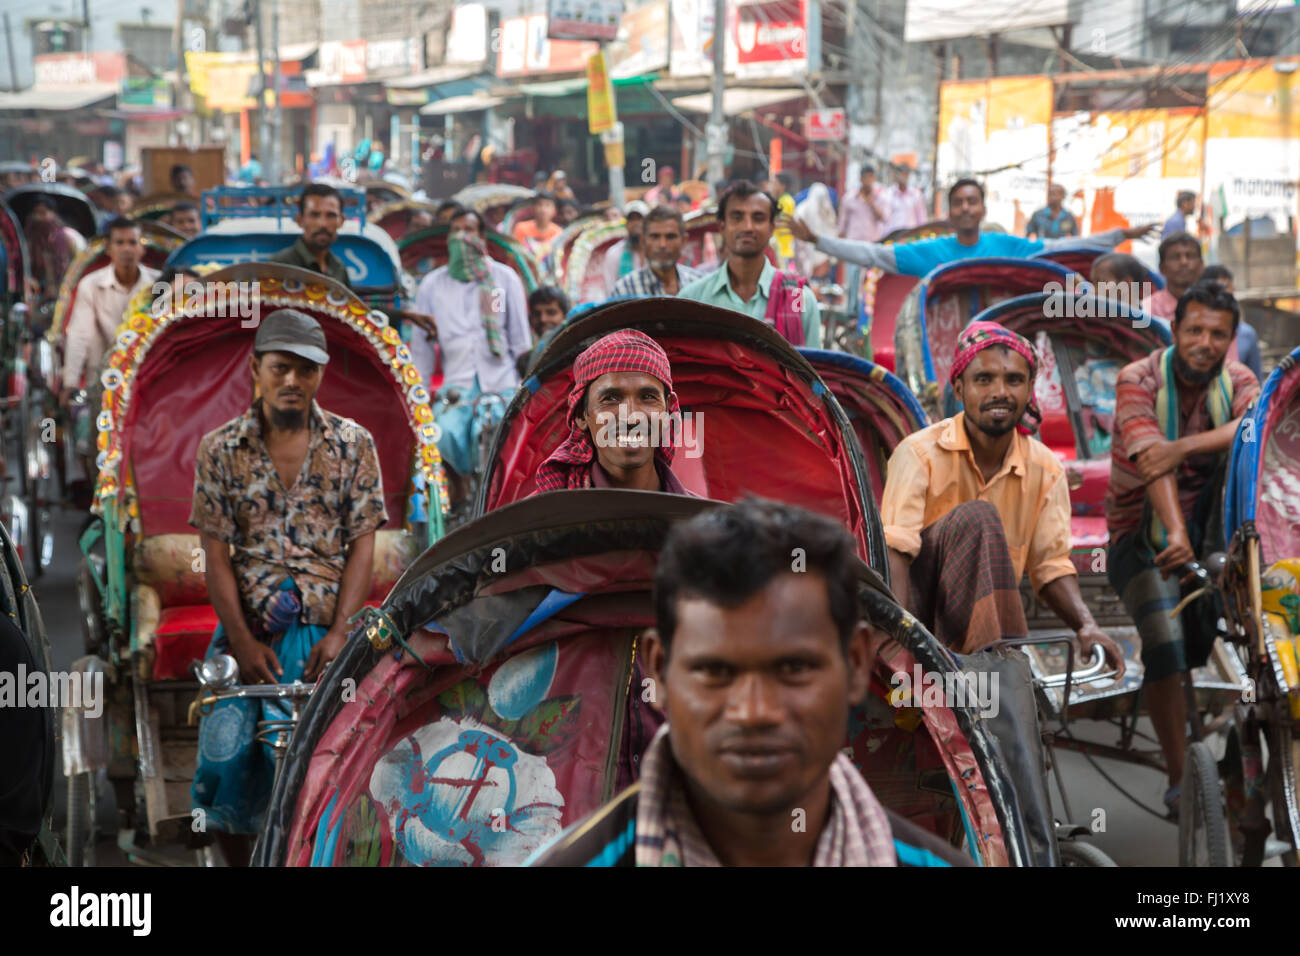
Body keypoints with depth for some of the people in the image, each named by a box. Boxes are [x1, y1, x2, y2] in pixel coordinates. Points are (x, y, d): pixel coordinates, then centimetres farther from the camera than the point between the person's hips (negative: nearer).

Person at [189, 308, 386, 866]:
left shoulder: (353, 445, 6)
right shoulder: (221, 449, 6)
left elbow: (362, 544, 2)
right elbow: (216, 553, 2)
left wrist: (340, 634, -9)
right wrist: (242, 641, -7)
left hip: (326, 630, -1)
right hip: (245, 628, 1)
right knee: (224, 753, -8)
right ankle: (238, 863, 11)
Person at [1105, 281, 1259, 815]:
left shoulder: (1235, 381, -5)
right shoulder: (1139, 380, -15)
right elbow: (1151, 461, -30)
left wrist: (1183, 446, -42)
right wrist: (1175, 535, -44)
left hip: (1206, 520, 4)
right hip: (1141, 534, -4)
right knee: (1163, 645, -23)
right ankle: (1179, 777, -12)